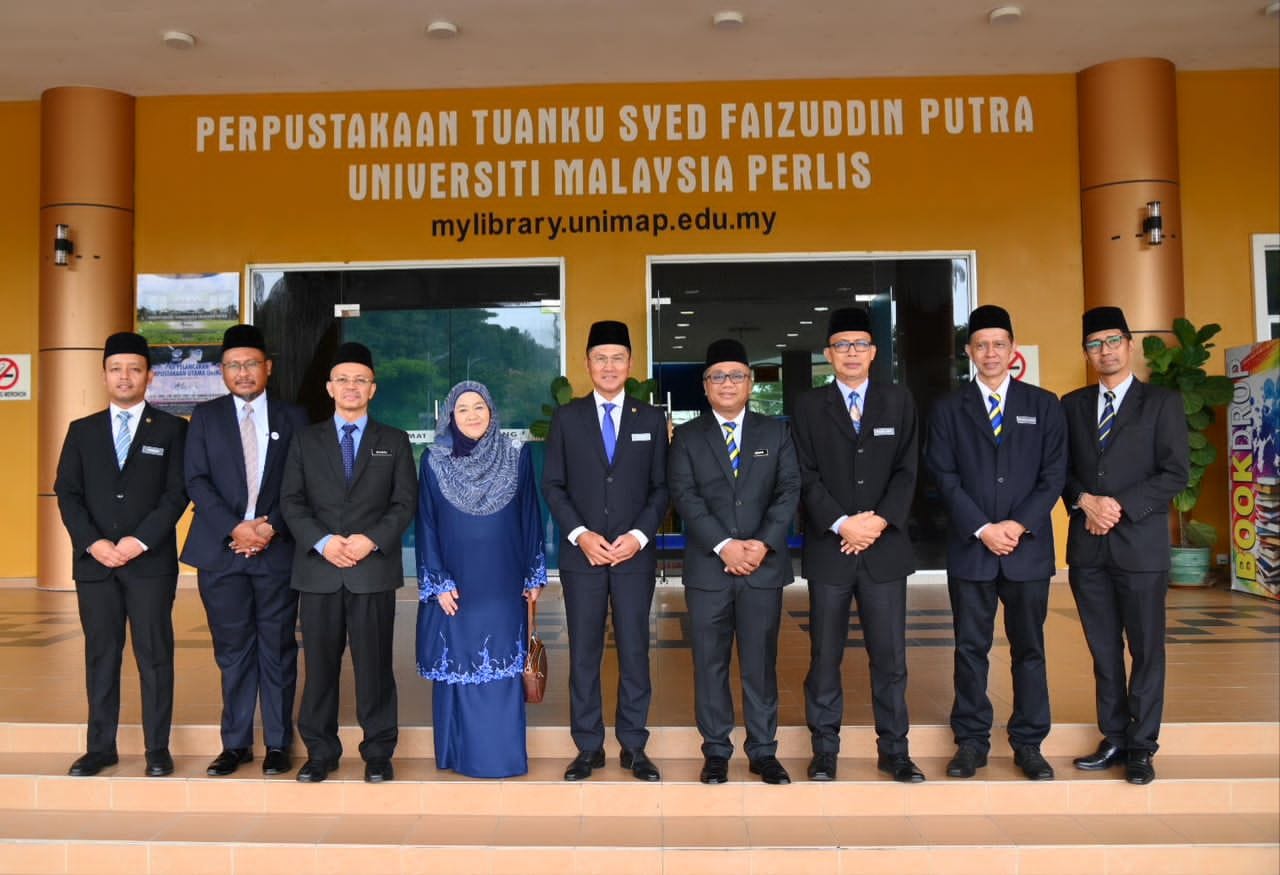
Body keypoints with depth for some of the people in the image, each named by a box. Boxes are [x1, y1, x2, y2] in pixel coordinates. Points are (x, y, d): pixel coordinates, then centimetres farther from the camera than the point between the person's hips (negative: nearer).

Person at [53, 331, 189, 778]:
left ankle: (157, 749, 10)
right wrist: (94, 543, -9)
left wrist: (140, 541, -13)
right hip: (94, 562, 3)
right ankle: (100, 747, 18)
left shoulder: (171, 429, 5)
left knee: (154, 655, 1)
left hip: (151, 561, -2)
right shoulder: (82, 431, 12)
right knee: (100, 655, 8)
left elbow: (177, 493, -3)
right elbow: (66, 493, 6)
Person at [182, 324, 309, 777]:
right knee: (234, 651, 8)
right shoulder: (205, 416, 8)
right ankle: (236, 743, 19)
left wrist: (271, 527, -12)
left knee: (278, 650, 5)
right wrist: (234, 529, -12)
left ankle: (278, 744, 14)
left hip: (277, 549, 0)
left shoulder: (292, 417, 7)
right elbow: (196, 481, 0)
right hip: (221, 550, 1)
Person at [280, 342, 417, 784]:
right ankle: (320, 752, 18)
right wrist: (322, 542, -11)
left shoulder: (394, 441, 10)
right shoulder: (306, 439, 11)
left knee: (374, 664, 3)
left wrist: (372, 539, -13)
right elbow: (291, 501, 4)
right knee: (319, 664, 6)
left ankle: (378, 753, 13)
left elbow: (404, 503, 3)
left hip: (374, 569, -1)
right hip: (318, 569, 1)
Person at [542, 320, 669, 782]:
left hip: (635, 554, 0)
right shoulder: (567, 417, 6)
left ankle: (634, 746, 17)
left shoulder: (651, 419, 7)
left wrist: (639, 534, -9)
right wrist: (580, 534, -9)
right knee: (584, 653, 6)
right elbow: (552, 485, 3)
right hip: (582, 553, 0)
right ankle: (588, 747, 17)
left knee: (634, 651, 5)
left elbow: (661, 487, 5)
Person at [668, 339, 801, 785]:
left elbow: (789, 492, 2)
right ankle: (716, 751, 17)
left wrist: (764, 543, -12)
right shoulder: (687, 437, 6)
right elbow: (685, 497, -5)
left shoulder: (776, 433, 10)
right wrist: (724, 546, -15)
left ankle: (763, 752, 17)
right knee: (710, 664, 5)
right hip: (708, 568, 0)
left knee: (761, 663, 6)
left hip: (764, 565, 1)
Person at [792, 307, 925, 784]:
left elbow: (907, 470, 3)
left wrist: (879, 521, -11)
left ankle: (894, 751, 16)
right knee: (824, 656, 5)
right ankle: (824, 751, 15)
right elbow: (806, 475, -2)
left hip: (885, 546, 1)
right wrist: (841, 525, -13)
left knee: (890, 655, 4)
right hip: (828, 548, -1)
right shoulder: (808, 405, 5)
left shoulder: (898, 401, 9)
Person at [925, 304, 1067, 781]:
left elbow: (1054, 474, 1)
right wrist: (983, 529, -11)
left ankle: (1028, 744, 18)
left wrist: (1020, 525, -10)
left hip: (1029, 547, 1)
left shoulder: (1043, 405, 8)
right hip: (970, 548, 0)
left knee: (1029, 648, 8)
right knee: (971, 649, 5)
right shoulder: (949, 409, 6)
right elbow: (946, 478, -1)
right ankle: (971, 742, 15)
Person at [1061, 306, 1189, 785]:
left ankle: (1141, 747, 15)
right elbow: (1061, 470, 9)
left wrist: (1120, 506, -14)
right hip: (1088, 547, 3)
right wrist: (1085, 502, -10)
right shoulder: (1071, 405, 11)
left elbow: (1175, 474, -6)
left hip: (1140, 544, -3)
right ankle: (1114, 739, 21)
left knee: (1145, 650, 4)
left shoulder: (1162, 402, 1)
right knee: (1103, 649, 10)